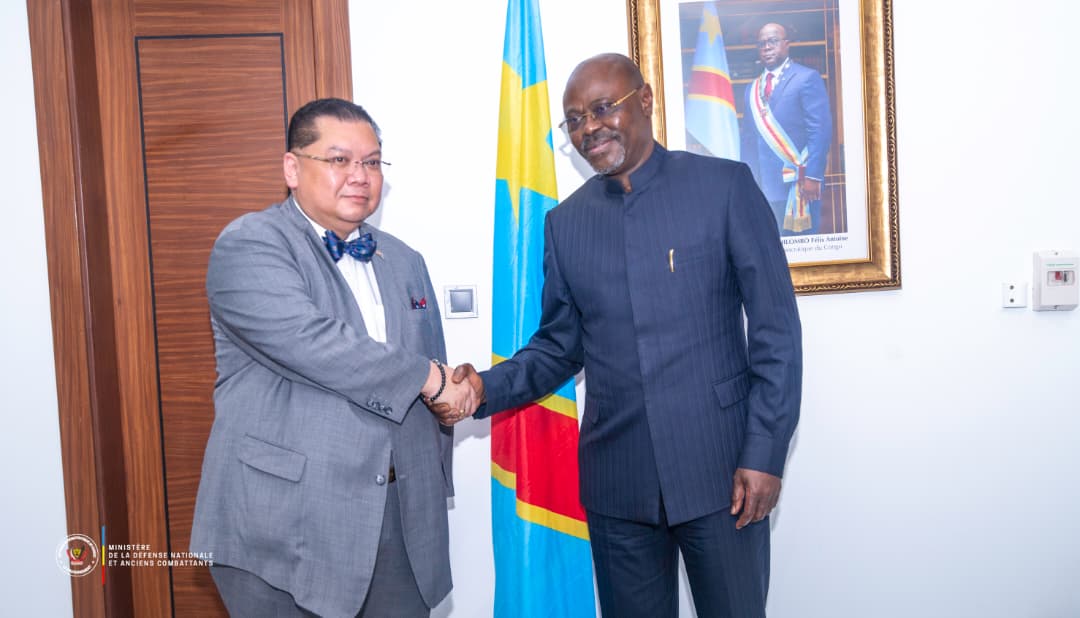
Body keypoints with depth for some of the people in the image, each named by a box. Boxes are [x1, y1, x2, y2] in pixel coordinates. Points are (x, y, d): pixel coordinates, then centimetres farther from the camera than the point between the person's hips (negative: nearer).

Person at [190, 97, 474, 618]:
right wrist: (429, 378, -14)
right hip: (284, 523, -5)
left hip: (399, 518, 6)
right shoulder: (249, 246, -6)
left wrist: (433, 487, 16)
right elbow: (308, 342, -22)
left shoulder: (404, 262, 15)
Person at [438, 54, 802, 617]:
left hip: (720, 468, -3)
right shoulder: (565, 221, 8)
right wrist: (487, 388, -6)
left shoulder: (725, 186, -3)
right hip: (618, 481, 3)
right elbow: (560, 345, 12)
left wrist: (765, 452, -10)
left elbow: (775, 327, -5)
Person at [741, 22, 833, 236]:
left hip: (797, 183, -5)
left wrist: (812, 176, -16)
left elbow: (820, 129, -8)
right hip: (762, 186, 5)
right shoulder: (753, 88, 18)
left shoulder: (807, 78, 0)